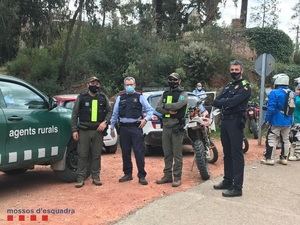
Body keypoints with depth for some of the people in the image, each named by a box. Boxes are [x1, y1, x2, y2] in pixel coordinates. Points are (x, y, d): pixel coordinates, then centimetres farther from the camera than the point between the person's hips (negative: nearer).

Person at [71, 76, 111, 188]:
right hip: (84, 130, -1)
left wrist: (105, 122, -8)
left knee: (96, 155, 6)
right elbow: (75, 114, 3)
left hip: (98, 131, 2)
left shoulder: (103, 97, 9)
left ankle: (96, 177, 16)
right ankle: (80, 178, 7)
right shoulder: (81, 97, 4)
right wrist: (74, 130, -4)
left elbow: (109, 111, 11)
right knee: (82, 155, 0)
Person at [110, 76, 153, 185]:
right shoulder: (120, 97, 11)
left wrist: (145, 119, -13)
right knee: (125, 153, 10)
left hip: (136, 127, -3)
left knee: (139, 152, -5)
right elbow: (115, 113, 14)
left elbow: (150, 110, 4)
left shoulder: (140, 97, 4)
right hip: (123, 128, 3)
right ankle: (127, 174, 23)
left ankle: (141, 176, 3)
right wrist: (112, 127, 12)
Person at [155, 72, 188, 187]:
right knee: (167, 154, 11)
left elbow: (177, 105, -20)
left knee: (177, 154, -2)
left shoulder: (183, 94, -2)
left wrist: (165, 106, -6)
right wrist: (169, 110, -14)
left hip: (177, 127, -6)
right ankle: (167, 175, 19)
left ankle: (177, 177, 4)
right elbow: (158, 107, 2)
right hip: (166, 127, 6)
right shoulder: (165, 94, 15)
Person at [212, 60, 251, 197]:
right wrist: (227, 102, -10)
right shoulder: (228, 86, 19)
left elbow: (233, 101, -20)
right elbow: (215, 102, 7)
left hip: (236, 122, -8)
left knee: (236, 155, -6)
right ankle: (228, 181, 25)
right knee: (227, 153, 14)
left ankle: (237, 187, -4)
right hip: (224, 122, 8)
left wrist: (222, 101, -3)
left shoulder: (245, 86, -5)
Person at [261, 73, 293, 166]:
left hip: (276, 121, -7)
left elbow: (271, 108, -19)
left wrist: (267, 119, -11)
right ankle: (284, 158, 22)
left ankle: (269, 158, 0)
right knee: (285, 140, 15)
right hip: (288, 122, 7)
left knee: (271, 139, 0)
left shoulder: (275, 93, -15)